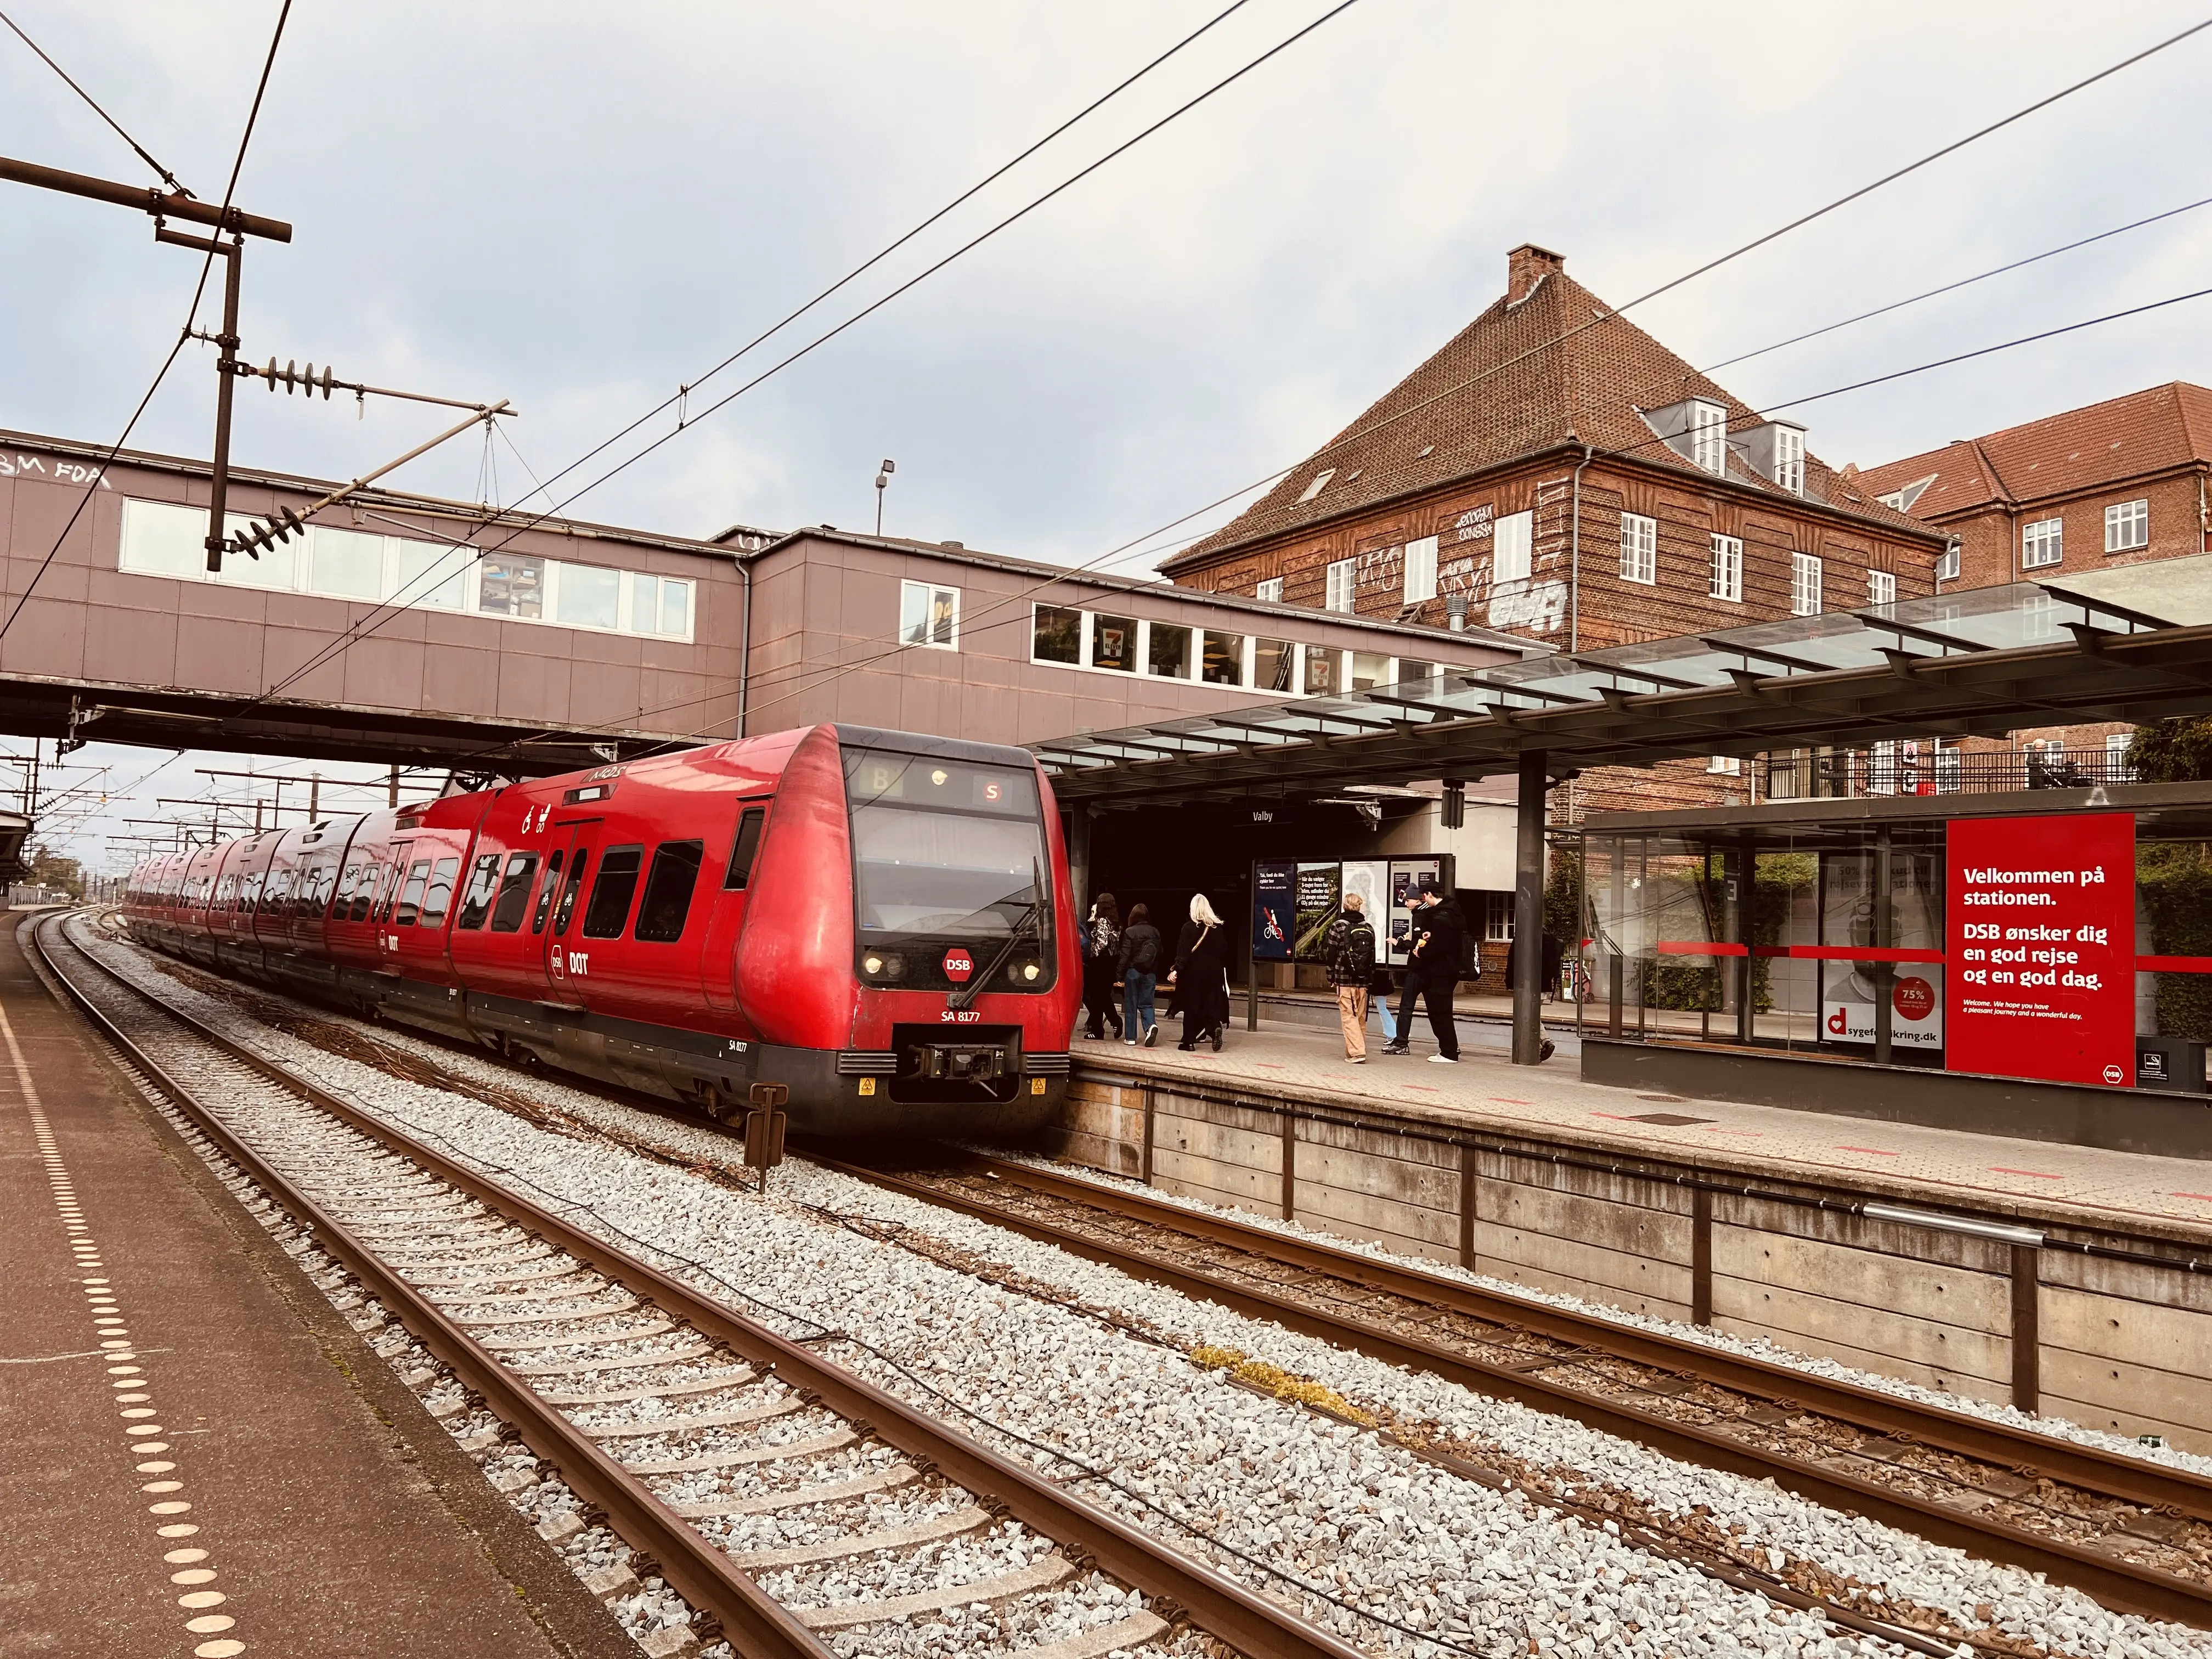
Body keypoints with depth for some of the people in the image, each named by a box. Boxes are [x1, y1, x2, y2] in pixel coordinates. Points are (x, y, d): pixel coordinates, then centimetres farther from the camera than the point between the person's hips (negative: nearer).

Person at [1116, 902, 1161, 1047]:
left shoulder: (1130, 932, -9)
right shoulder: (1155, 932, 2)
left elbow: (1125, 955, -10)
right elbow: (1160, 953, 6)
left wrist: (1119, 974, -5)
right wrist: (1156, 973, 14)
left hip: (1133, 971, -3)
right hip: (1150, 974, 3)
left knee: (1130, 1005, 6)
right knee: (1146, 1004, 9)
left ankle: (1130, 1037, 8)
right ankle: (1150, 1025, -18)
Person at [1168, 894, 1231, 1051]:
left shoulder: (1189, 927, -10)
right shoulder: (1218, 927, 3)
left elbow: (1183, 953, -15)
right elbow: (1224, 951, 6)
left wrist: (1177, 970, -15)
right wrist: (1221, 969, 15)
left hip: (1193, 973, -3)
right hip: (1214, 973, 3)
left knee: (1191, 1005, 5)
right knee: (1210, 1005, 7)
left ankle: (1189, 1041, 8)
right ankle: (1215, 1028, -21)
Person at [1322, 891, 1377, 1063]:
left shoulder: (1338, 926, -6)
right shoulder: (1368, 928, 5)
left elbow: (1330, 954, -5)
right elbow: (1372, 955, 8)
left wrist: (1331, 976, 5)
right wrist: (1370, 977, 15)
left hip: (1344, 979, -4)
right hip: (1363, 980, 4)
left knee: (1349, 1016, -3)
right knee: (1361, 1017, 12)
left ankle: (1357, 1052, -14)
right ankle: (1355, 1051, 20)